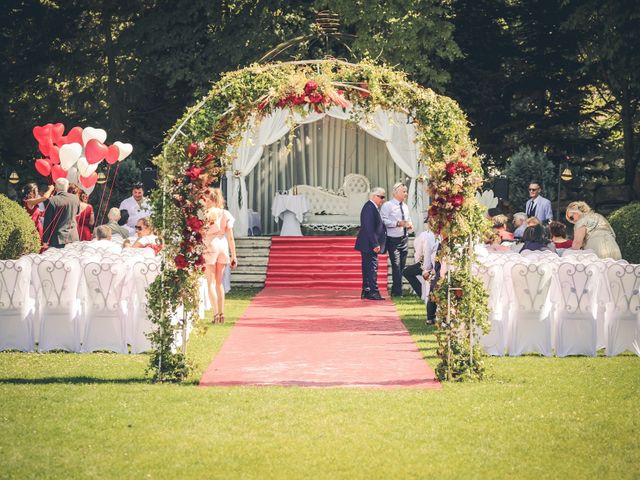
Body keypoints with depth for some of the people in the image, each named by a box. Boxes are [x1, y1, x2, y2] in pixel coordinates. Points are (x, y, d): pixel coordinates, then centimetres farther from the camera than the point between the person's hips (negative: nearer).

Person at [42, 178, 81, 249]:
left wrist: (45, 240, -3)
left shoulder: (52, 201, -12)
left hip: (57, 239, -4)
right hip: (73, 238, 4)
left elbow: (47, 222, -8)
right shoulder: (75, 198, -1)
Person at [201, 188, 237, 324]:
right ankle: (221, 313, 13)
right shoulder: (225, 214, 5)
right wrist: (234, 256, 6)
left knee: (211, 282, 0)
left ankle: (216, 314, -9)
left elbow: (200, 234, -8)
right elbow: (231, 237, 3)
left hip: (209, 246, -4)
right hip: (223, 247, 4)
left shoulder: (205, 214, -6)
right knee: (219, 282, 15)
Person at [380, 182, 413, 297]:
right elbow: (383, 220, -18)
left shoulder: (405, 206, 15)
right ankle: (398, 292, -11)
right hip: (393, 240, -7)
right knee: (396, 266, -12)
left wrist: (409, 225, 4)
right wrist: (398, 223, -24)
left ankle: (395, 291, 20)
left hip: (404, 239, 7)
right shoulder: (387, 205, -7)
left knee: (402, 266, 10)